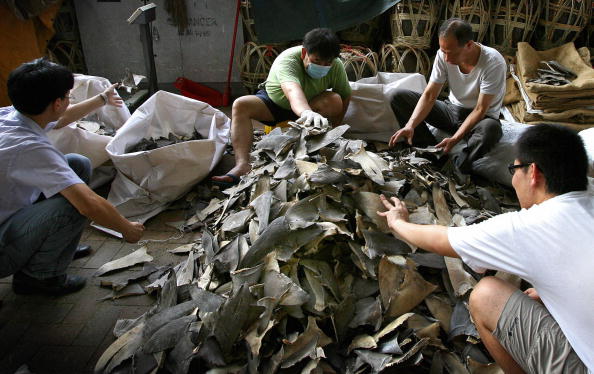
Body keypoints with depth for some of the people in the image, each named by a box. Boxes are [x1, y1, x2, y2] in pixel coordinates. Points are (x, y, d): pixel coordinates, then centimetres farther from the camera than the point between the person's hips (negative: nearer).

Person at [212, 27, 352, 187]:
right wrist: (307, 112, -74)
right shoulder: (287, 59, -33)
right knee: (240, 105, -29)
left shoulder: (337, 66, -19)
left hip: (310, 105, 2)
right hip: (273, 101, -2)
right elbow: (292, 90, -53)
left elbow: (345, 96, -6)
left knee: (335, 101, -28)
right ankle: (242, 165, -41)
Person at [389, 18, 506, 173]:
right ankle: (431, 150, -14)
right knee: (398, 96, -11)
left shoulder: (494, 63, -26)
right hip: (451, 110, 5)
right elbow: (429, 95, -16)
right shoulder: (444, 54, -14)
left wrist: (454, 139, -34)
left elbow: (480, 110, -25)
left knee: (491, 128, -43)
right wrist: (410, 125, -31)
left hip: (480, 118, -4)